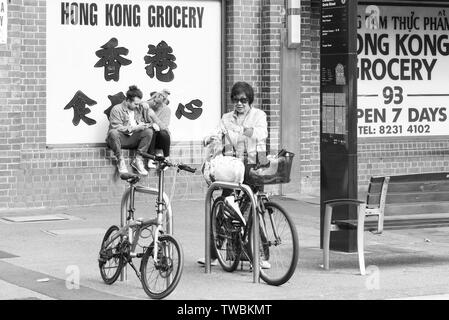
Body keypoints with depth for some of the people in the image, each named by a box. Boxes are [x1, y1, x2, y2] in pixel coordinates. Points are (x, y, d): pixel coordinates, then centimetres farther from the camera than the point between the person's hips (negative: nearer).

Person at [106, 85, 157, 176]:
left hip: (133, 140, 4)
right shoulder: (117, 109, -9)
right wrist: (134, 128, -25)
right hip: (120, 139, -4)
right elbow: (116, 127, -18)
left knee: (149, 131, -20)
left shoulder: (140, 108, 8)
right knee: (113, 132, -38)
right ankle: (120, 161, -25)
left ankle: (138, 160, -18)